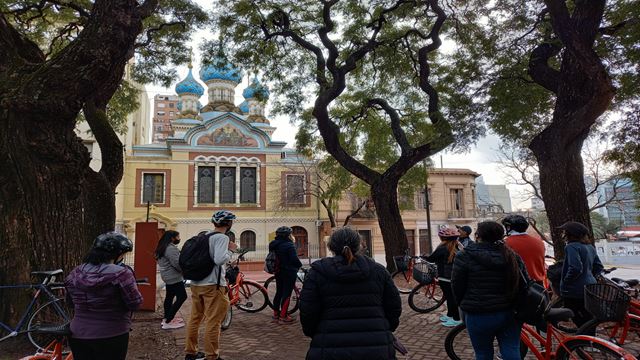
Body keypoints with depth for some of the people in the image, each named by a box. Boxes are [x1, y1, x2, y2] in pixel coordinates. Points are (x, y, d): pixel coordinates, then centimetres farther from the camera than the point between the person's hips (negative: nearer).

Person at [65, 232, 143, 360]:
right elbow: (135, 303, -15)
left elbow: (71, 301, 14)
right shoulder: (121, 273, -19)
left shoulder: (75, 273, 0)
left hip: (78, 336, 5)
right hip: (112, 336, -5)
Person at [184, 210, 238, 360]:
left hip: (196, 284, 8)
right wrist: (230, 250, -10)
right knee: (213, 322, -1)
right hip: (213, 285, -8)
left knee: (194, 318, 15)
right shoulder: (222, 237, -12)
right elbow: (219, 259, -26)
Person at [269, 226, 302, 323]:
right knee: (286, 294, -2)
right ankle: (283, 316, -1)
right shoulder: (289, 245, -19)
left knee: (279, 292, 17)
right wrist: (300, 265, -2)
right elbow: (294, 259, -21)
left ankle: (276, 313, 25)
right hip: (289, 272, -8)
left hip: (278, 272, 8)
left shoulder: (274, 245, 7)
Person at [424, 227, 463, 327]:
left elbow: (431, 259, -10)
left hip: (445, 277, -8)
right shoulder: (456, 247, 5)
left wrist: (423, 257, 8)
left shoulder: (443, 248, -18)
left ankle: (456, 319, 5)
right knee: (451, 296, 19)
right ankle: (450, 315, 32)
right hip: (454, 276, 8)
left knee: (450, 297, 0)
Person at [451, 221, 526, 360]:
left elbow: (457, 286, -5)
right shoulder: (512, 255, 3)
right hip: (510, 313, 4)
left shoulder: (465, 257, -10)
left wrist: (465, 306, 11)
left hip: (479, 315, -4)